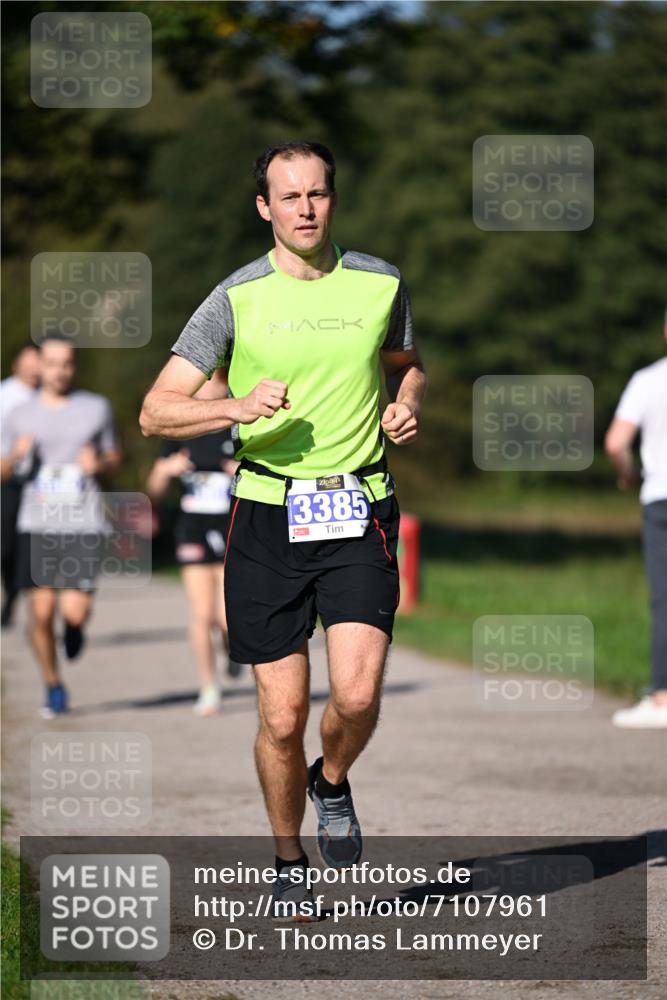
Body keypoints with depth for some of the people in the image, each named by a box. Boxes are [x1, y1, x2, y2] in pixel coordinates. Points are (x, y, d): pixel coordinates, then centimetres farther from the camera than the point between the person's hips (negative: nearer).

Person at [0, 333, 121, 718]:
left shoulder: (97, 408, 6)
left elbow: (115, 456, 17)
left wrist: (99, 463, -6)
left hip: (84, 525, -1)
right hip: (38, 525, 1)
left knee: (75, 611, -12)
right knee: (42, 612, -3)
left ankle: (75, 625, 27)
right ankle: (54, 687, 17)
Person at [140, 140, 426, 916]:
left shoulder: (380, 284, 5)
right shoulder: (237, 299, -2)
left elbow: (406, 364, 25)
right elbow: (156, 412, -4)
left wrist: (407, 406, 2)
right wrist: (238, 407, -21)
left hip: (359, 513, 1)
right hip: (268, 514, -1)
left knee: (357, 693, -15)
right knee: (282, 716, 0)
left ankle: (332, 782, 19)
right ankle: (287, 865, 22)